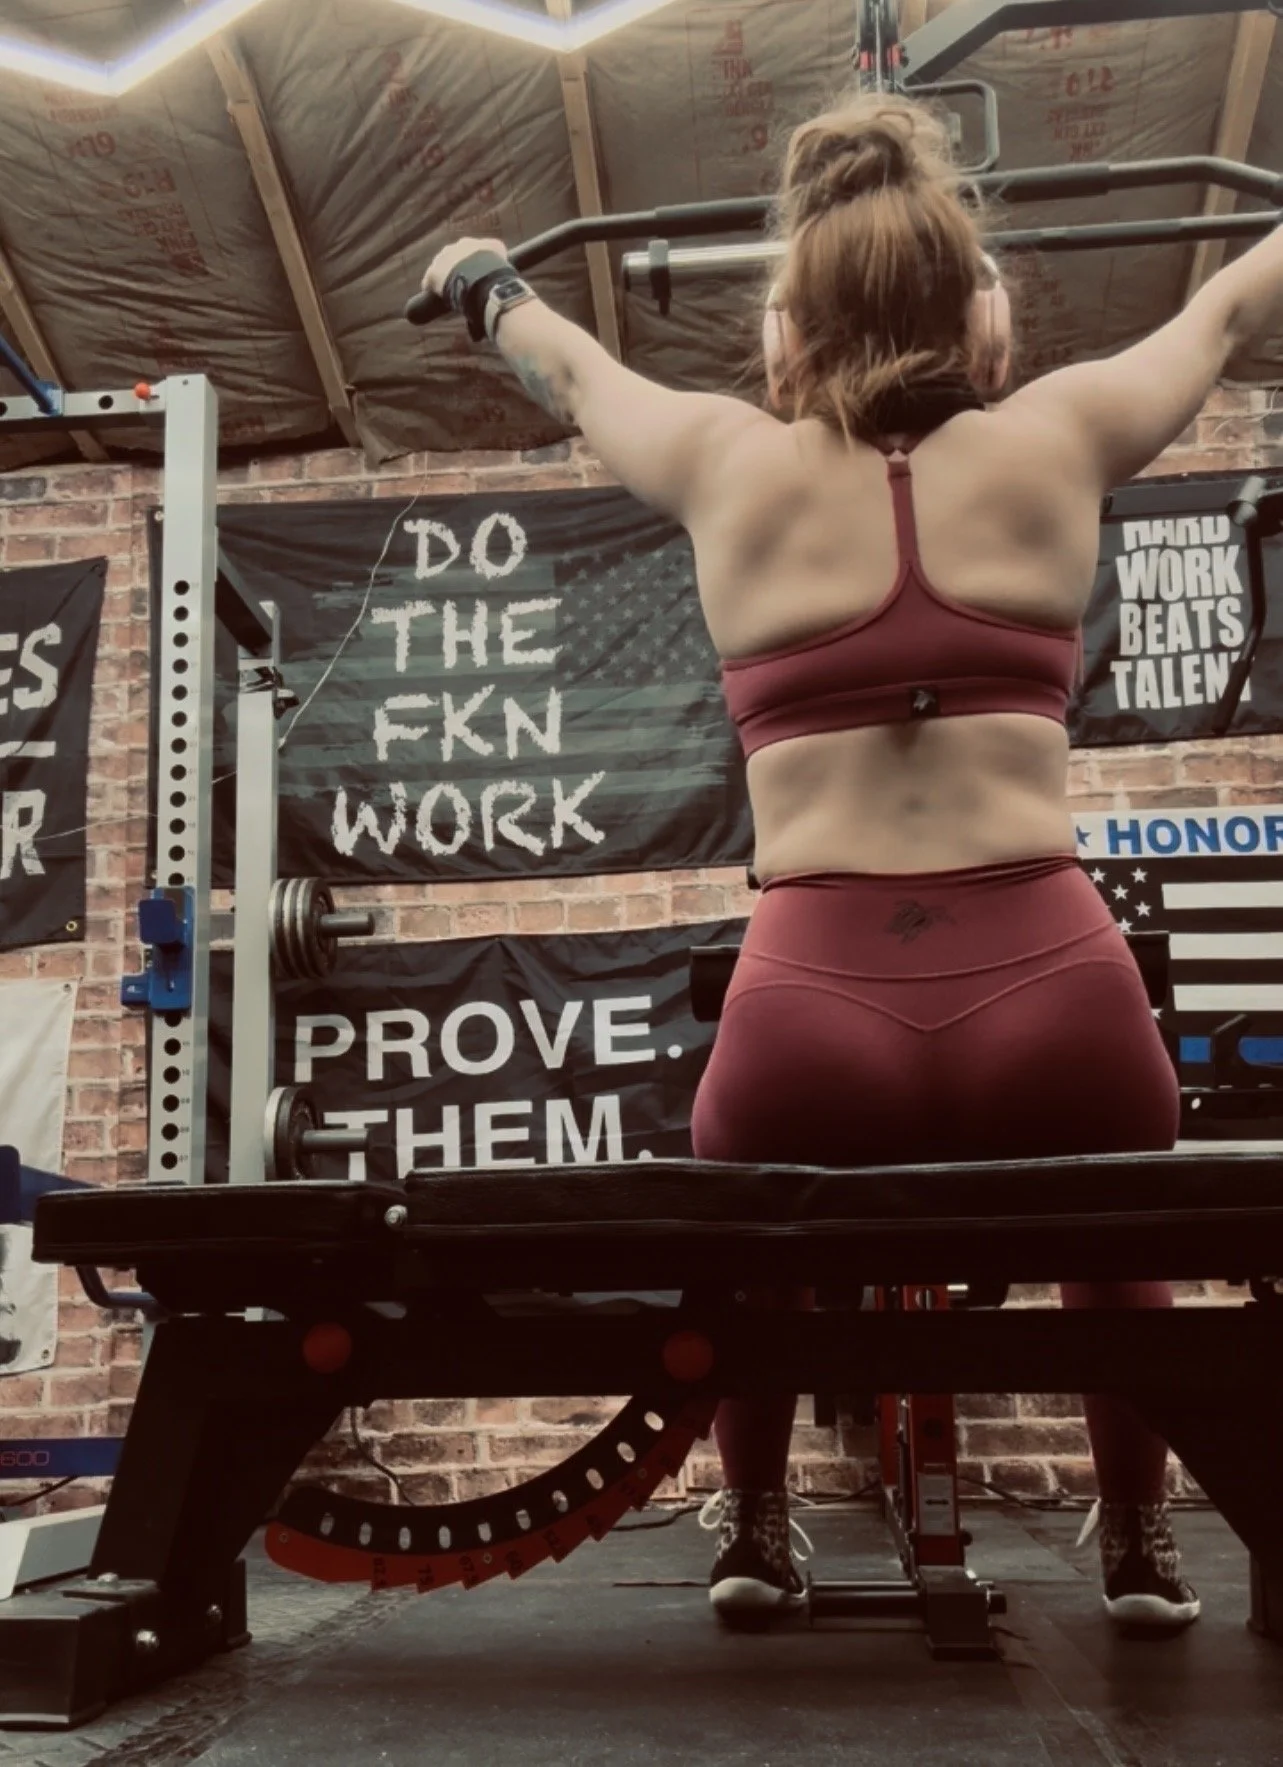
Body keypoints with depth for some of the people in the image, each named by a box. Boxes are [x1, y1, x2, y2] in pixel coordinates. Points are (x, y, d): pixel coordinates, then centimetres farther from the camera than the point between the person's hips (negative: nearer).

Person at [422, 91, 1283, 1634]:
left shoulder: (732, 468, 11)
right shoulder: (1053, 444, 11)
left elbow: (568, 368, 32)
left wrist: (484, 283, 53)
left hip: (811, 1030, 0)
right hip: (1053, 1003, 1)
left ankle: (753, 1533, 40)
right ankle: (1140, 1549, 40)